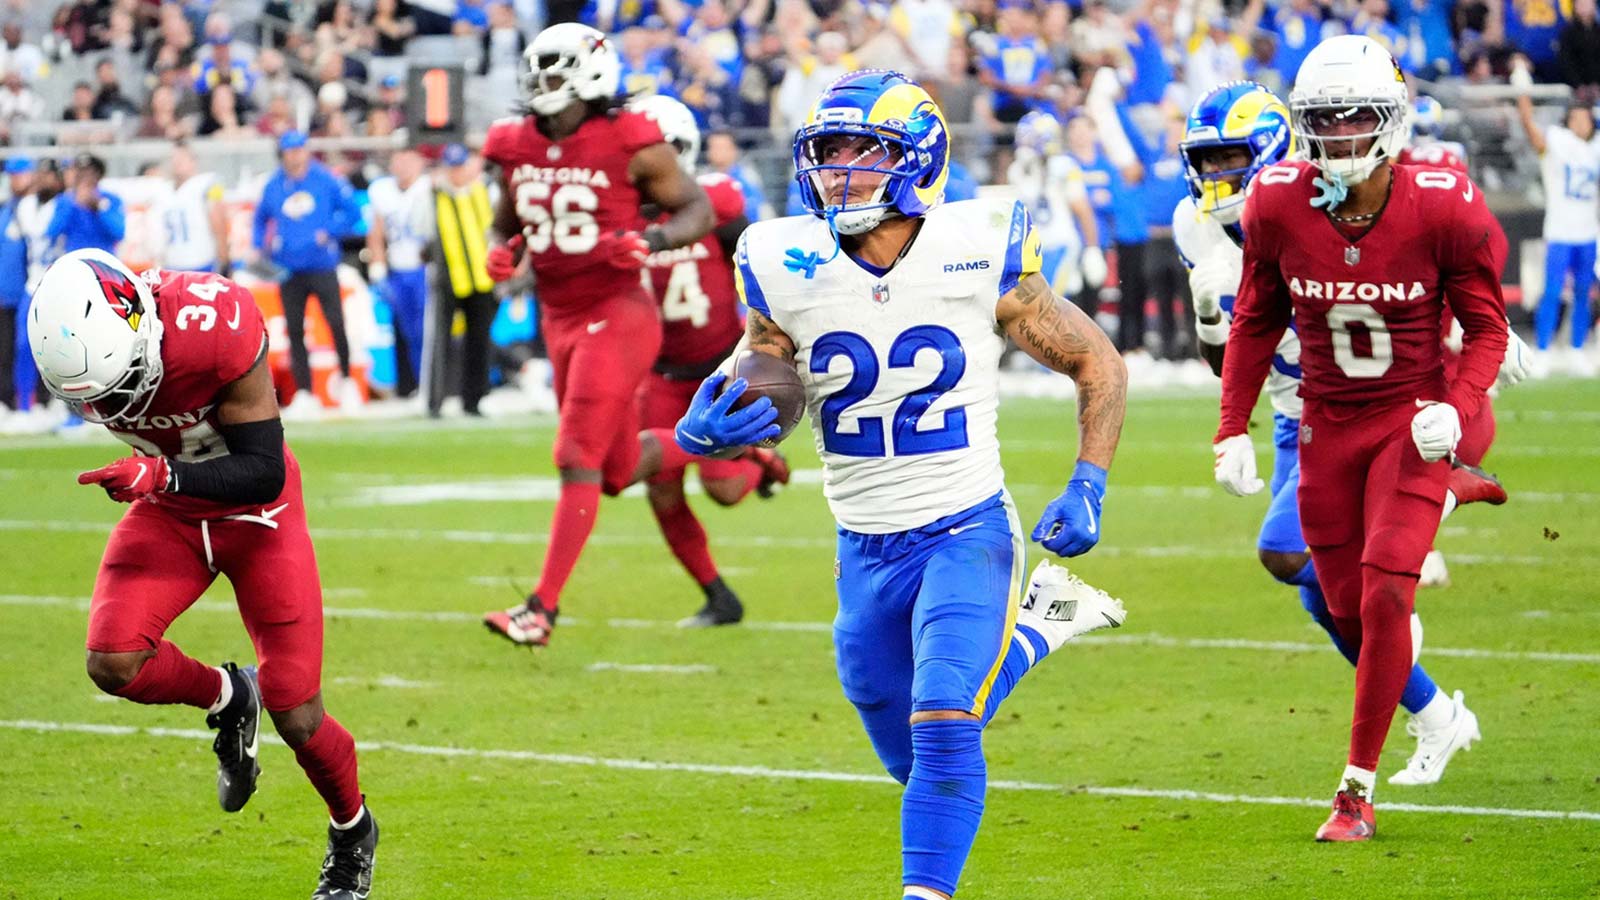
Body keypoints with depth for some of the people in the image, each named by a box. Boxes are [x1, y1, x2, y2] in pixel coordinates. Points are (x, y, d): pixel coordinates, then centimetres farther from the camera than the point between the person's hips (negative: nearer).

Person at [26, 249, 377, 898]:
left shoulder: (217, 327, -35)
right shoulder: (77, 340, -20)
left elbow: (265, 473, -30)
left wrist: (162, 475, -43)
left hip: (256, 512, -4)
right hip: (168, 511, 4)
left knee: (296, 717, -4)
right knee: (113, 662, -22)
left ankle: (352, 832, 27)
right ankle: (226, 698, 11)